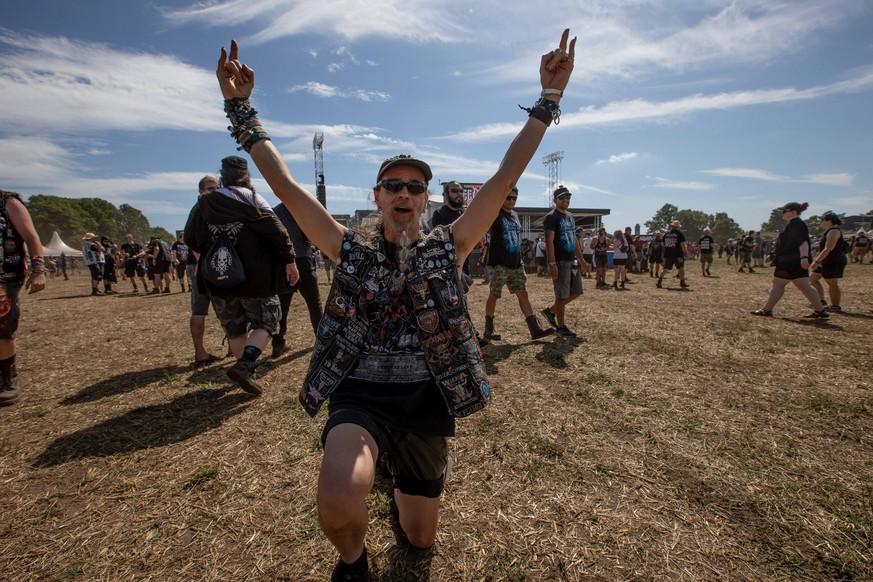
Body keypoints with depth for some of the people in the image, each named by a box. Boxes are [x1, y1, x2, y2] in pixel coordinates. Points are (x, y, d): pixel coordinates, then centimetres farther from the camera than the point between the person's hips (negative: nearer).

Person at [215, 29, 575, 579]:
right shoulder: (352, 250, -1)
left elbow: (505, 178, -7)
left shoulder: (447, 248, -2)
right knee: (339, 504, -31)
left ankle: (402, 479, 52)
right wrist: (241, 109, -6)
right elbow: (285, 185, -4)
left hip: (425, 401, 2)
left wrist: (548, 99, -9)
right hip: (360, 396, -1)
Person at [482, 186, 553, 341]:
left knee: (522, 293, 3)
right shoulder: (495, 214, -5)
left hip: (516, 263, 7)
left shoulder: (515, 215, 15)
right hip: (499, 263, -6)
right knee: (494, 295, 3)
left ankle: (535, 329, 3)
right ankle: (488, 329, 18)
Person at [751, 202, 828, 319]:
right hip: (797, 262, 10)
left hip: (791, 262, -10)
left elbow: (803, 242, -25)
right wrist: (774, 255, 30)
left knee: (777, 285, -3)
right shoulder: (794, 224, 18)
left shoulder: (796, 224, -13)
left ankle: (766, 310, 2)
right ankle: (820, 311, 12)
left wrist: (804, 257, -36)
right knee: (805, 287, 10)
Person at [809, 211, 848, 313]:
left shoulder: (834, 231, -13)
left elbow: (828, 249, -22)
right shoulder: (829, 231, 17)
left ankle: (836, 307, 1)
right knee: (813, 278, 13)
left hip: (834, 262, -11)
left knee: (832, 283, -5)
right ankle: (821, 301, 16)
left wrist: (817, 261, -23)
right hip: (827, 262, 11)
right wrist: (815, 260, 22)